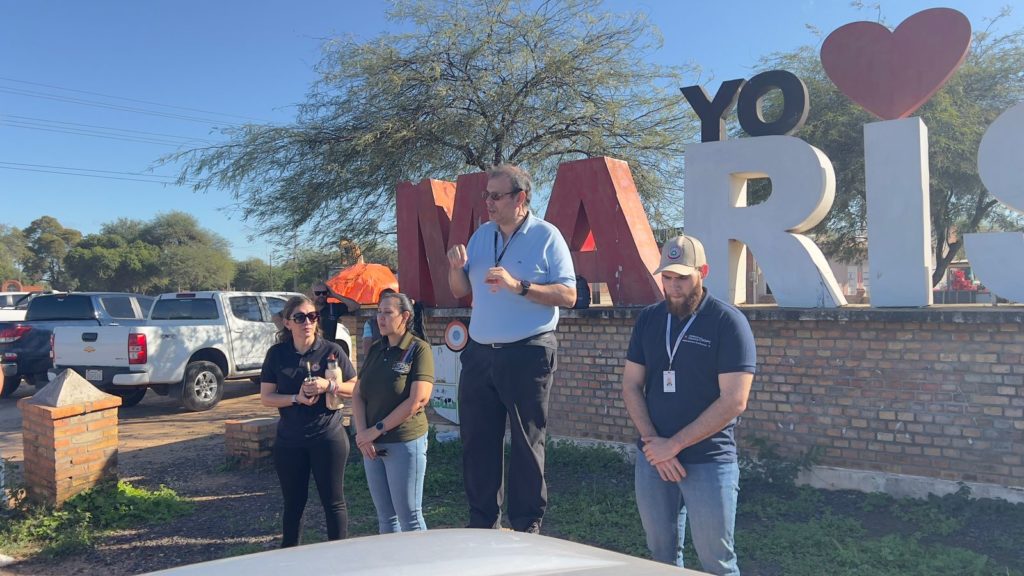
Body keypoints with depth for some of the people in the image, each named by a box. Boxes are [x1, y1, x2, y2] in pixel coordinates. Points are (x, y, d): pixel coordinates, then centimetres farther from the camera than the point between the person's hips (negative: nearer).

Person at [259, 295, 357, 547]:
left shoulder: (331, 350, -4)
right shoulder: (277, 354, 1)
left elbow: (355, 388, -1)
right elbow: (266, 397, 1)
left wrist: (328, 385, -19)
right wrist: (297, 398, -16)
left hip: (328, 437, -2)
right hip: (289, 441, 2)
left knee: (333, 501, 5)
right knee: (293, 502, 14)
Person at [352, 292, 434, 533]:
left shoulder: (419, 349, -9)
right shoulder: (376, 350, 11)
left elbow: (418, 400, -17)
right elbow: (358, 395, 10)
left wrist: (377, 429, -15)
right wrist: (361, 432, -5)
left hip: (405, 443, -6)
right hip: (372, 446, 6)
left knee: (409, 516, 1)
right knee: (385, 517, 14)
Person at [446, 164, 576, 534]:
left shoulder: (546, 236, -4)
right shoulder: (481, 235, 13)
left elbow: (568, 295, -11)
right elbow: (460, 291, 18)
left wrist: (518, 285, -21)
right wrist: (456, 267, -3)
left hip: (527, 354, -6)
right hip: (479, 354, 6)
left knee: (527, 446, 3)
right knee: (476, 444, 10)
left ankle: (526, 529, 15)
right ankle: (482, 525, 24)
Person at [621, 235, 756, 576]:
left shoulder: (728, 322, -8)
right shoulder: (648, 319, 7)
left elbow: (734, 401, -14)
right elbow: (631, 386, 7)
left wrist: (674, 444, -14)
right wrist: (653, 442, -8)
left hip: (709, 462, -4)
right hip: (652, 458, 4)